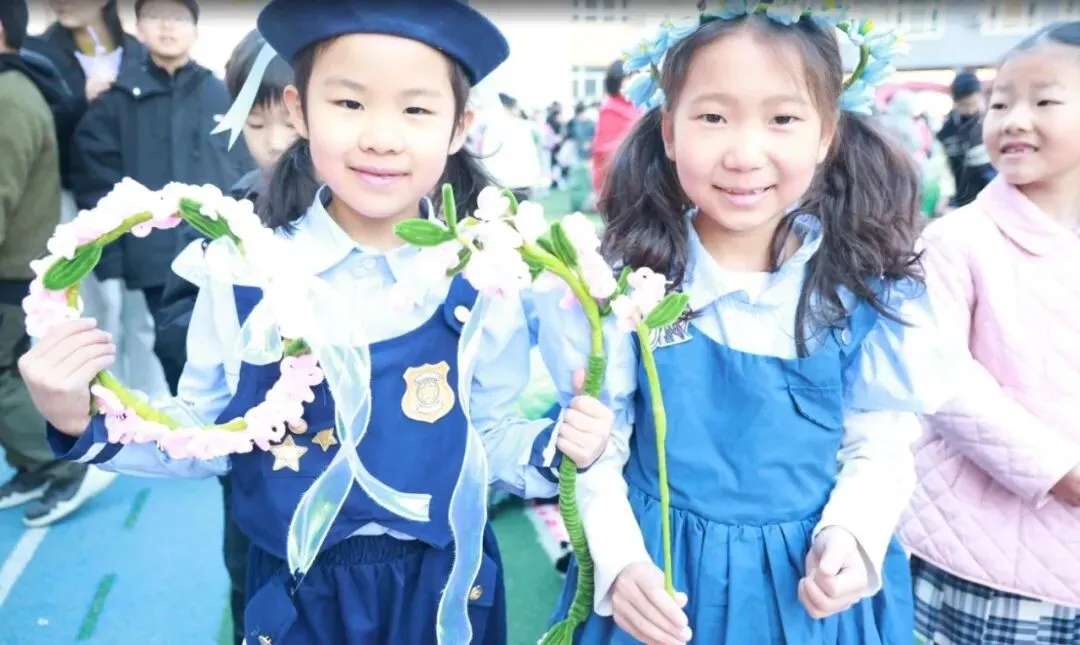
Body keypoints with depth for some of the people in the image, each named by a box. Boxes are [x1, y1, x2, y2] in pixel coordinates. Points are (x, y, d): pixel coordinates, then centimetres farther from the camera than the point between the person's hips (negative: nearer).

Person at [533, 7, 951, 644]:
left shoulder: (865, 289, -10)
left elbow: (880, 447, -3)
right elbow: (599, 450, -7)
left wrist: (848, 538, -19)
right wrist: (621, 563, -18)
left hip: (812, 579, 1)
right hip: (660, 573, 0)